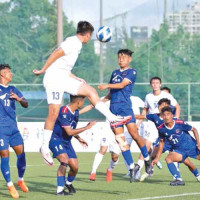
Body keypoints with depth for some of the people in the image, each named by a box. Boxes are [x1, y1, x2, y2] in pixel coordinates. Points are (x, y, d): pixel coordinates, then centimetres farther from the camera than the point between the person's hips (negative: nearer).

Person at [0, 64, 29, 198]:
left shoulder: (13, 90, 16)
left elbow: (25, 104, 12)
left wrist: (19, 99, -9)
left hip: (13, 127, 5)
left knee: (21, 152, 0)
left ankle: (21, 180, 20)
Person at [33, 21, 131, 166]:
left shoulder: (76, 44, 19)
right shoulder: (74, 42, -10)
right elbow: (56, 54, -17)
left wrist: (77, 79, 28)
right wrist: (43, 70, -14)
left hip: (63, 78, 9)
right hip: (54, 78, -9)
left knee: (90, 91, 6)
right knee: (54, 113, -11)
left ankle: (112, 118, 6)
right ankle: (45, 148, -6)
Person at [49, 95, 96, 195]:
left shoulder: (76, 112, 5)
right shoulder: (63, 112, -24)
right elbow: (69, 132, -26)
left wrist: (79, 138, 12)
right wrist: (87, 127, -21)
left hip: (66, 142, 8)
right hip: (55, 139, -8)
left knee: (75, 167, 2)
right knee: (64, 160, -30)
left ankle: (68, 183, 35)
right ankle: (59, 190, -26)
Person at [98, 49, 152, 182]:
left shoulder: (132, 72, 2)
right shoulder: (114, 73, 22)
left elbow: (122, 85, -14)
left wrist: (107, 86, -26)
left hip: (125, 106, -6)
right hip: (113, 108, 6)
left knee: (134, 134, -12)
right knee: (120, 139, -3)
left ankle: (147, 160, 7)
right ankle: (132, 167, 0)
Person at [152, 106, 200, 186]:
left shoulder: (180, 123, -16)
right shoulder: (161, 129, -7)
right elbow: (161, 143, 8)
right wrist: (157, 158, 6)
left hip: (192, 147, -1)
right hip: (179, 151, 1)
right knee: (168, 158, -24)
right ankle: (179, 179, -31)